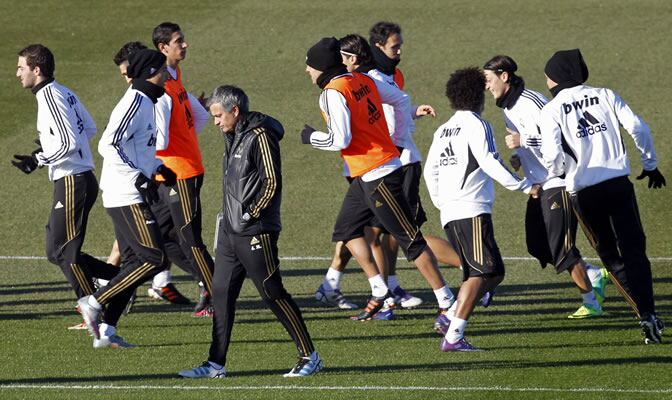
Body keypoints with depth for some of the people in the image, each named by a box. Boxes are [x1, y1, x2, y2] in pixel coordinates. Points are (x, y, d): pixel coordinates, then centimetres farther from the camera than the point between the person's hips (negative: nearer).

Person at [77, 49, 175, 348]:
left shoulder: (144, 102, 17)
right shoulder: (136, 102, -14)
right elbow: (108, 145, -22)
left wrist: (157, 168, 17)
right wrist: (138, 178, -24)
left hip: (128, 197, 10)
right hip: (127, 197, -10)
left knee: (135, 261, 10)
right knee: (154, 259, -11)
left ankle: (106, 331, 10)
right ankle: (94, 303, -7)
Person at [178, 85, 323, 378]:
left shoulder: (260, 136, -14)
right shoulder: (233, 136, 14)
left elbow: (272, 183, -17)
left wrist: (250, 214, -14)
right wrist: (232, 215, 13)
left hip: (255, 233, -9)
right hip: (230, 230, 9)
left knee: (272, 294, -4)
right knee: (221, 293, 6)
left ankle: (309, 357, 4)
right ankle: (216, 363, 10)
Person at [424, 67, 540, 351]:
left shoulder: (443, 130, 19)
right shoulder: (476, 125, -5)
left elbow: (430, 171, 20)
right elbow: (489, 163, -15)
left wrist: (440, 203, 32)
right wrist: (524, 186, -11)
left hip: (450, 213, 9)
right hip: (471, 210, -9)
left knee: (494, 273, 12)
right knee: (482, 274, -12)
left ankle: (451, 317, 2)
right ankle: (453, 336, -21)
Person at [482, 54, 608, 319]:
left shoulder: (532, 102, -18)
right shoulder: (508, 108, 13)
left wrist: (523, 141, -26)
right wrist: (519, 157, 6)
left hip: (558, 183, -10)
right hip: (539, 185, 10)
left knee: (561, 247, -8)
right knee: (538, 245, 8)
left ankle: (591, 301, 5)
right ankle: (593, 276, 22)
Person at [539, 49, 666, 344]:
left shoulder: (552, 109, -2)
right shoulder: (604, 95, 6)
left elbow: (553, 156, -13)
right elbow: (638, 128, -2)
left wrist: (555, 173, 10)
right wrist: (650, 164, 11)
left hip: (582, 191, -2)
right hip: (618, 182, 2)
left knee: (611, 256, 11)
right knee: (633, 250, 6)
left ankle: (645, 315, 3)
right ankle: (648, 312, -10)